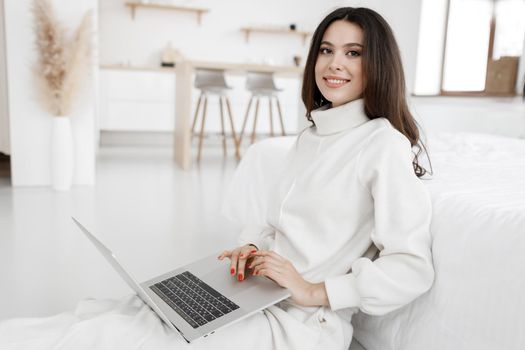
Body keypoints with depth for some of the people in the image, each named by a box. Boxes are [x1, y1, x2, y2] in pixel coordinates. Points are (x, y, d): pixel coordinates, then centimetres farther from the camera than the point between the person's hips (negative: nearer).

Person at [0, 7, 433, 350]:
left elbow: (413, 269, -15)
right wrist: (253, 246, -2)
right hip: (259, 297, 7)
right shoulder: (310, 136, 14)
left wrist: (314, 290, -18)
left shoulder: (385, 143, -11)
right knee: (111, 315, -8)